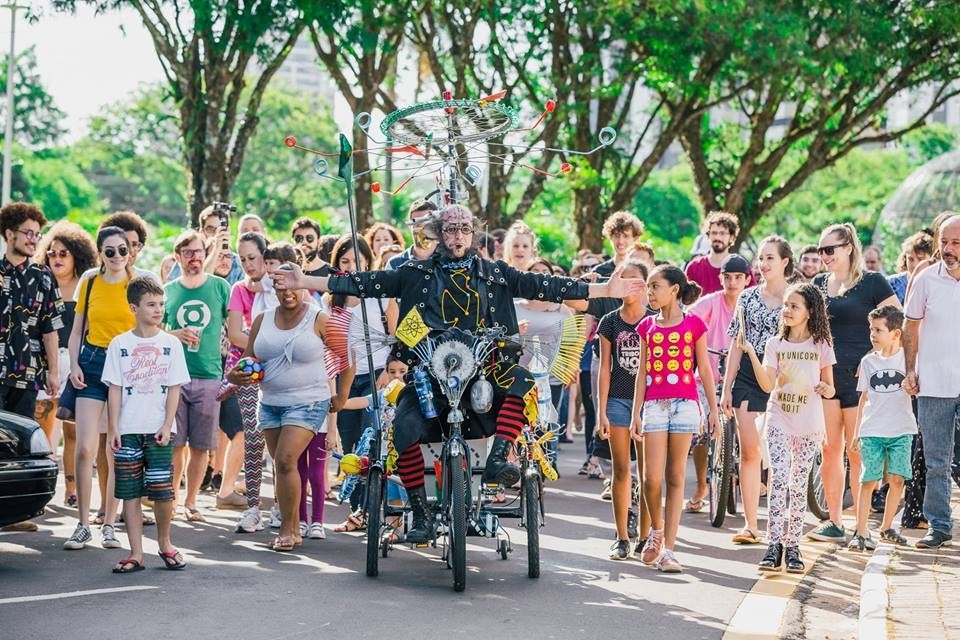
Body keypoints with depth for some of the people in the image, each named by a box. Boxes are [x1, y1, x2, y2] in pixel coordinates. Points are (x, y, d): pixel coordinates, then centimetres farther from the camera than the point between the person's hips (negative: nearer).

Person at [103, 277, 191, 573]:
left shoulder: (170, 343, 5)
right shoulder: (120, 344, 4)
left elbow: (174, 388, 3)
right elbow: (115, 389, 3)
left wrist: (167, 426, -6)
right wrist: (113, 428, -3)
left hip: (159, 429, 0)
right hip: (127, 430, 1)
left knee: (162, 492, -3)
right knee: (129, 492, 2)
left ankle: (164, 543, 20)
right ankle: (136, 553, 7)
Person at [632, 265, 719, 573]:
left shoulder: (694, 325, 3)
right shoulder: (647, 326, 10)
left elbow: (704, 369, 7)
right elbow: (643, 372, 11)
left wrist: (713, 410, 5)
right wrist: (636, 413, 6)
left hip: (685, 404, -2)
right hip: (654, 405, 2)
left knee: (675, 477, 1)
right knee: (652, 477, -8)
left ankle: (667, 548, 4)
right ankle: (656, 529, 19)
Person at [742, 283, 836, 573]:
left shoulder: (821, 345, 3)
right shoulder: (775, 344, 3)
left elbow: (830, 388, 9)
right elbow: (767, 385, -9)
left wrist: (826, 389, -15)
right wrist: (750, 353, -18)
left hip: (808, 424, 0)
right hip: (779, 421, 0)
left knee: (798, 485, 5)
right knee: (778, 479, -14)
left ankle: (792, 546, 11)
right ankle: (774, 544, -14)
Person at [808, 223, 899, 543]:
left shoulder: (872, 282, -3)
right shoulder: (819, 283, 13)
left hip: (858, 376, -5)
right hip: (824, 375, 5)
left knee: (857, 451, -3)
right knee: (829, 449, 5)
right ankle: (834, 523, 12)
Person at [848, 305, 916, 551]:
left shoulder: (907, 358, 1)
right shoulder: (868, 361, 8)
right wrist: (856, 431, 12)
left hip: (901, 429, -1)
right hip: (872, 430, 1)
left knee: (897, 479, -2)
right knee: (868, 480, -3)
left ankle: (886, 528, 15)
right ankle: (861, 532, -1)